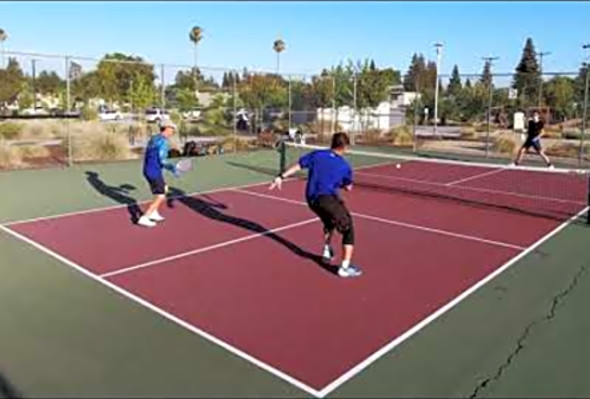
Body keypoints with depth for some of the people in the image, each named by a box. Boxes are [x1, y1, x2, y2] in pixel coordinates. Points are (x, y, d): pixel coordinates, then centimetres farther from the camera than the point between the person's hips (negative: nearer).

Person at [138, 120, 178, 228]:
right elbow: (162, 160, -23)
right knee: (161, 197, -1)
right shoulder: (163, 141, -16)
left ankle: (154, 213, 27)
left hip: (147, 170, 10)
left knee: (164, 189, 25)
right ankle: (144, 218, -2)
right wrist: (173, 168, -9)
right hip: (155, 173, -10)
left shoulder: (154, 139, 14)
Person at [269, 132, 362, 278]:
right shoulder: (345, 166, 4)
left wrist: (281, 177, 12)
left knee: (330, 223, 34)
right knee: (348, 229, 5)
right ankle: (345, 267, -3)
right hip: (327, 199, -6)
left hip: (312, 199, 6)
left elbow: (297, 166, 7)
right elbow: (348, 187, 16)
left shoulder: (316, 154, 9)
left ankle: (327, 252, 43)